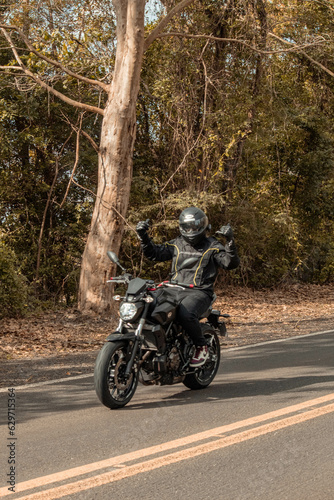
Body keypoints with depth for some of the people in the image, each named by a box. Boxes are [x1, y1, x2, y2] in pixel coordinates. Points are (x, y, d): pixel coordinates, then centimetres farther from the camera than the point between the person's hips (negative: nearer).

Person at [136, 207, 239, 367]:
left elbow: (231, 263, -10)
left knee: (185, 313, -36)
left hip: (199, 292, -5)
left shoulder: (212, 246, 3)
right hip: (175, 289, 5)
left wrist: (230, 241, -24)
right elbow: (154, 253, 18)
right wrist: (143, 236, 5)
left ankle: (202, 347, -11)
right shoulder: (176, 244, 17)